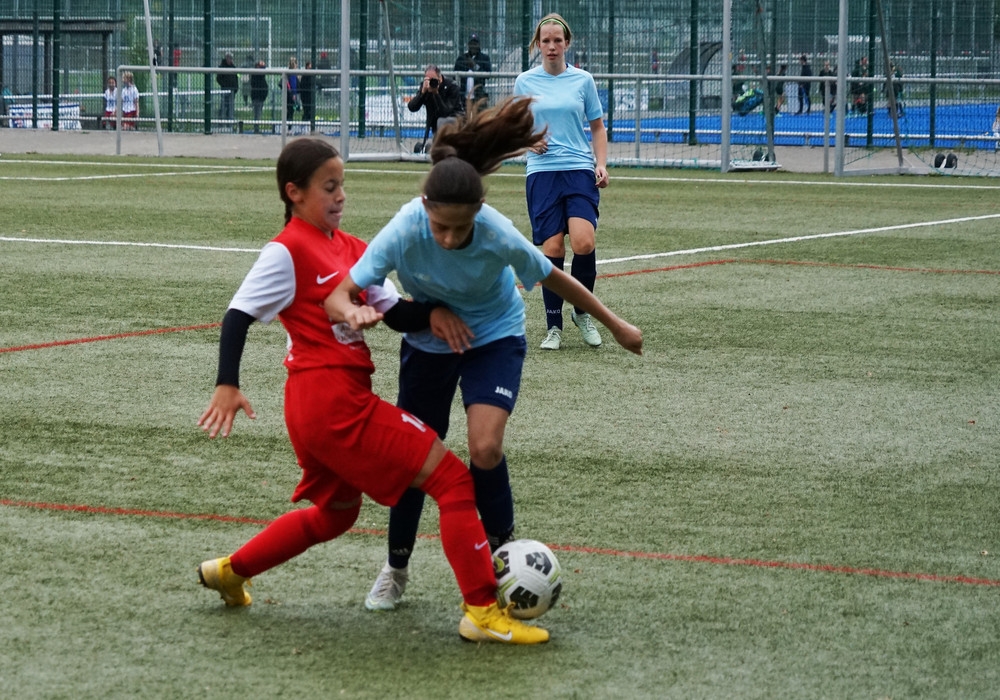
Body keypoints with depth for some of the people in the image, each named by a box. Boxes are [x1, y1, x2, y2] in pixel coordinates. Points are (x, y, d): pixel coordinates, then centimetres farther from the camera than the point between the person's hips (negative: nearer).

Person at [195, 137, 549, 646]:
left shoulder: (349, 247, 14)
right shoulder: (287, 252, -10)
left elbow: (396, 310, 11)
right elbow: (239, 314, -11)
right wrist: (227, 386, -17)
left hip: (338, 401, 10)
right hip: (333, 398, -10)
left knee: (335, 513, 28)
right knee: (454, 480, -9)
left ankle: (229, 571, 34)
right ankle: (482, 611, -9)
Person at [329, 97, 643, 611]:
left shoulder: (498, 236, -33)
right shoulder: (403, 232, -32)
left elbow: (554, 279, -15)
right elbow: (340, 293, -30)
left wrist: (616, 326, -4)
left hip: (494, 336, -1)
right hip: (428, 341, 2)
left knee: (484, 448, -22)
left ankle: (502, 546, 5)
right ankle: (395, 570, 30)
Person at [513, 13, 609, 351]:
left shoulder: (583, 80, 6)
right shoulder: (525, 82, 6)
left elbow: (597, 127, 14)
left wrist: (601, 164, 1)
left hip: (580, 171, 0)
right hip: (542, 172, 0)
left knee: (584, 243, -17)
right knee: (551, 249, -6)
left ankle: (582, 311, 7)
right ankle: (553, 326, 6)